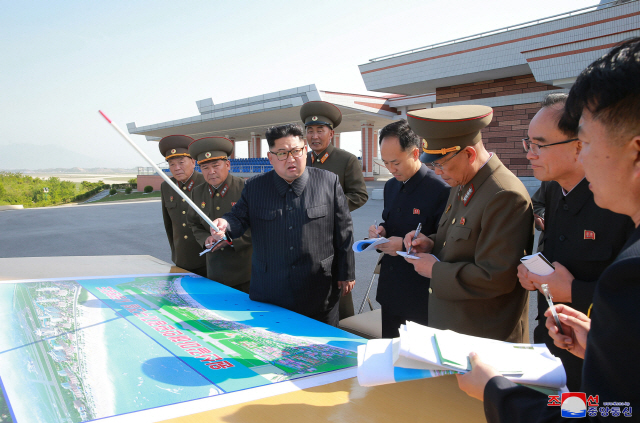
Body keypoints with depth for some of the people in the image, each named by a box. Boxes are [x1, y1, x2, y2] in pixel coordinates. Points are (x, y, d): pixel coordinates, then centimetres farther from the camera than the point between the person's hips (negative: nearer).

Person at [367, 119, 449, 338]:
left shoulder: (441, 190, -16)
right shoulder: (391, 186, 10)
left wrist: (405, 245, -23)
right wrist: (380, 231, -2)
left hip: (422, 297, -7)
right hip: (389, 292, 7)